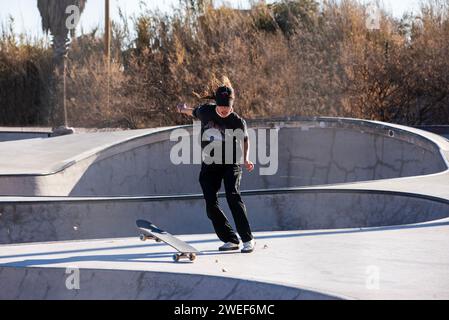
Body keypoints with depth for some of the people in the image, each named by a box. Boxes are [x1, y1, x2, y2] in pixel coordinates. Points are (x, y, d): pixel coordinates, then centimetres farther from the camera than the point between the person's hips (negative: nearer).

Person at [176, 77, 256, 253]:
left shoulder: (238, 121, -11)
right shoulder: (206, 111, -5)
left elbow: (245, 140, 4)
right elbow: (193, 112, 19)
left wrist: (246, 159, -11)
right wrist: (183, 109, 38)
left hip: (231, 164, -4)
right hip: (209, 165, 4)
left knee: (233, 196, -23)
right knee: (211, 205, -5)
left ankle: (248, 239, -19)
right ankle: (231, 240, 4)